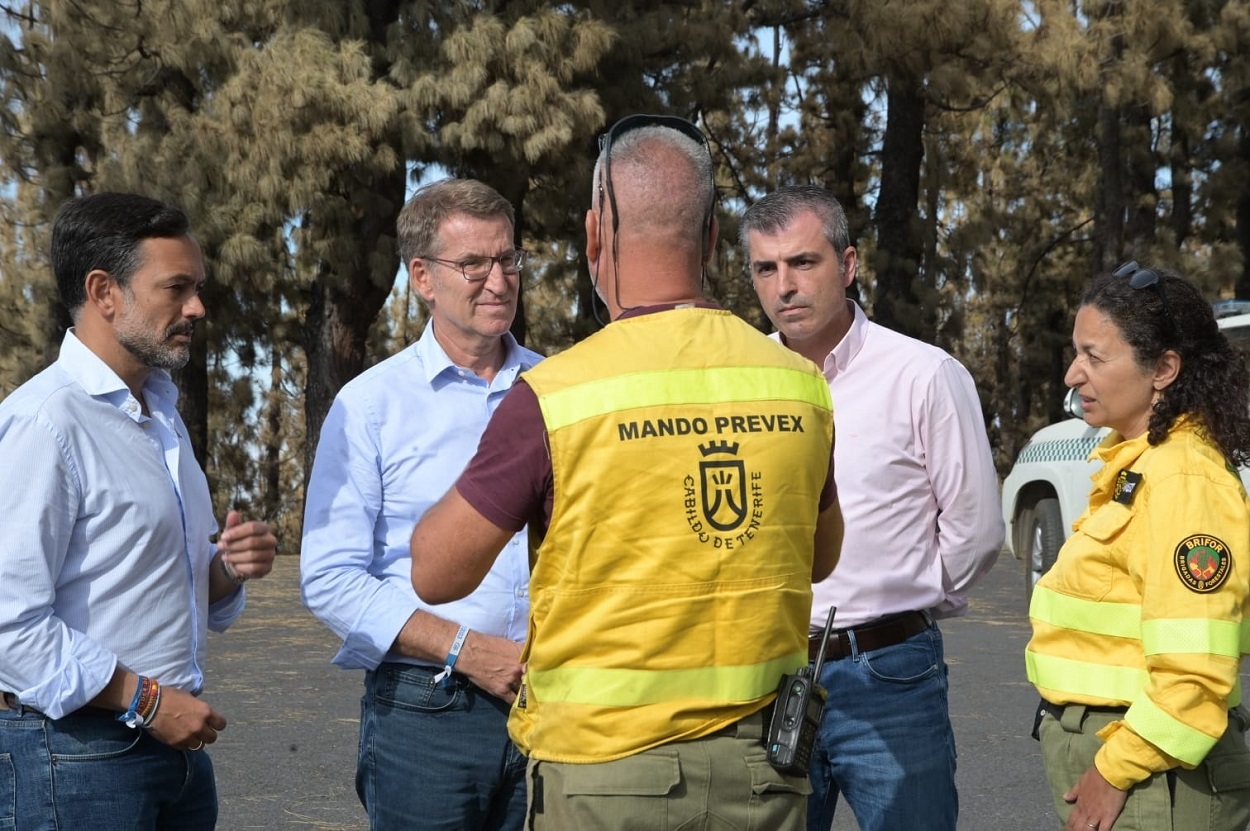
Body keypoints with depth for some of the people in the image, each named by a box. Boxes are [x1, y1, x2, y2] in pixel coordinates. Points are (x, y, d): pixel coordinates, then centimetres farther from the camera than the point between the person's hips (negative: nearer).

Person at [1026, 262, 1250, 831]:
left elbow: (1193, 672, -25)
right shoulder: (1135, 463, 10)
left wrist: (1117, 771, -18)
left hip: (1152, 784, -9)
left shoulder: (1183, 480, -19)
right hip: (1101, 747, 9)